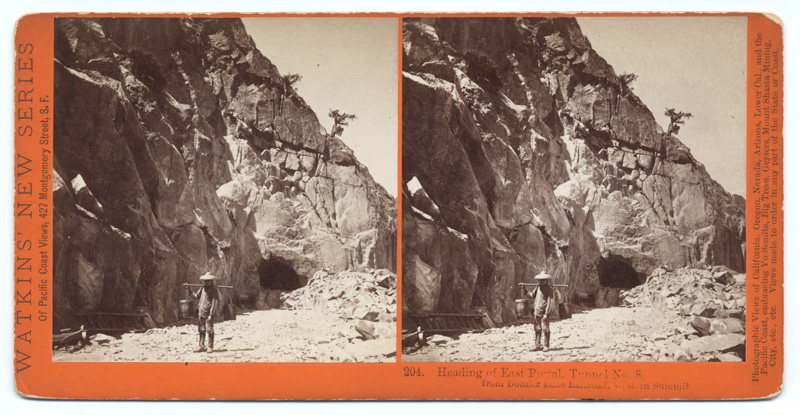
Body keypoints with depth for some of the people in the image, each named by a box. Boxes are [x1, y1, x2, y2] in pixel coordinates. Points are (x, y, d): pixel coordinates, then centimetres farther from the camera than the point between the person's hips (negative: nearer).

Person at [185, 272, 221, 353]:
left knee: (209, 330, -4)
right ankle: (201, 346, 20)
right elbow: (196, 296, 19)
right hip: (201, 313, 7)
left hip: (208, 313, -7)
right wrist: (189, 290, 6)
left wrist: (211, 314, -17)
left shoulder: (214, 290, -9)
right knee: (201, 330, 12)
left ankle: (210, 347, 3)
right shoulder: (203, 288, 12)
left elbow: (215, 303, -13)